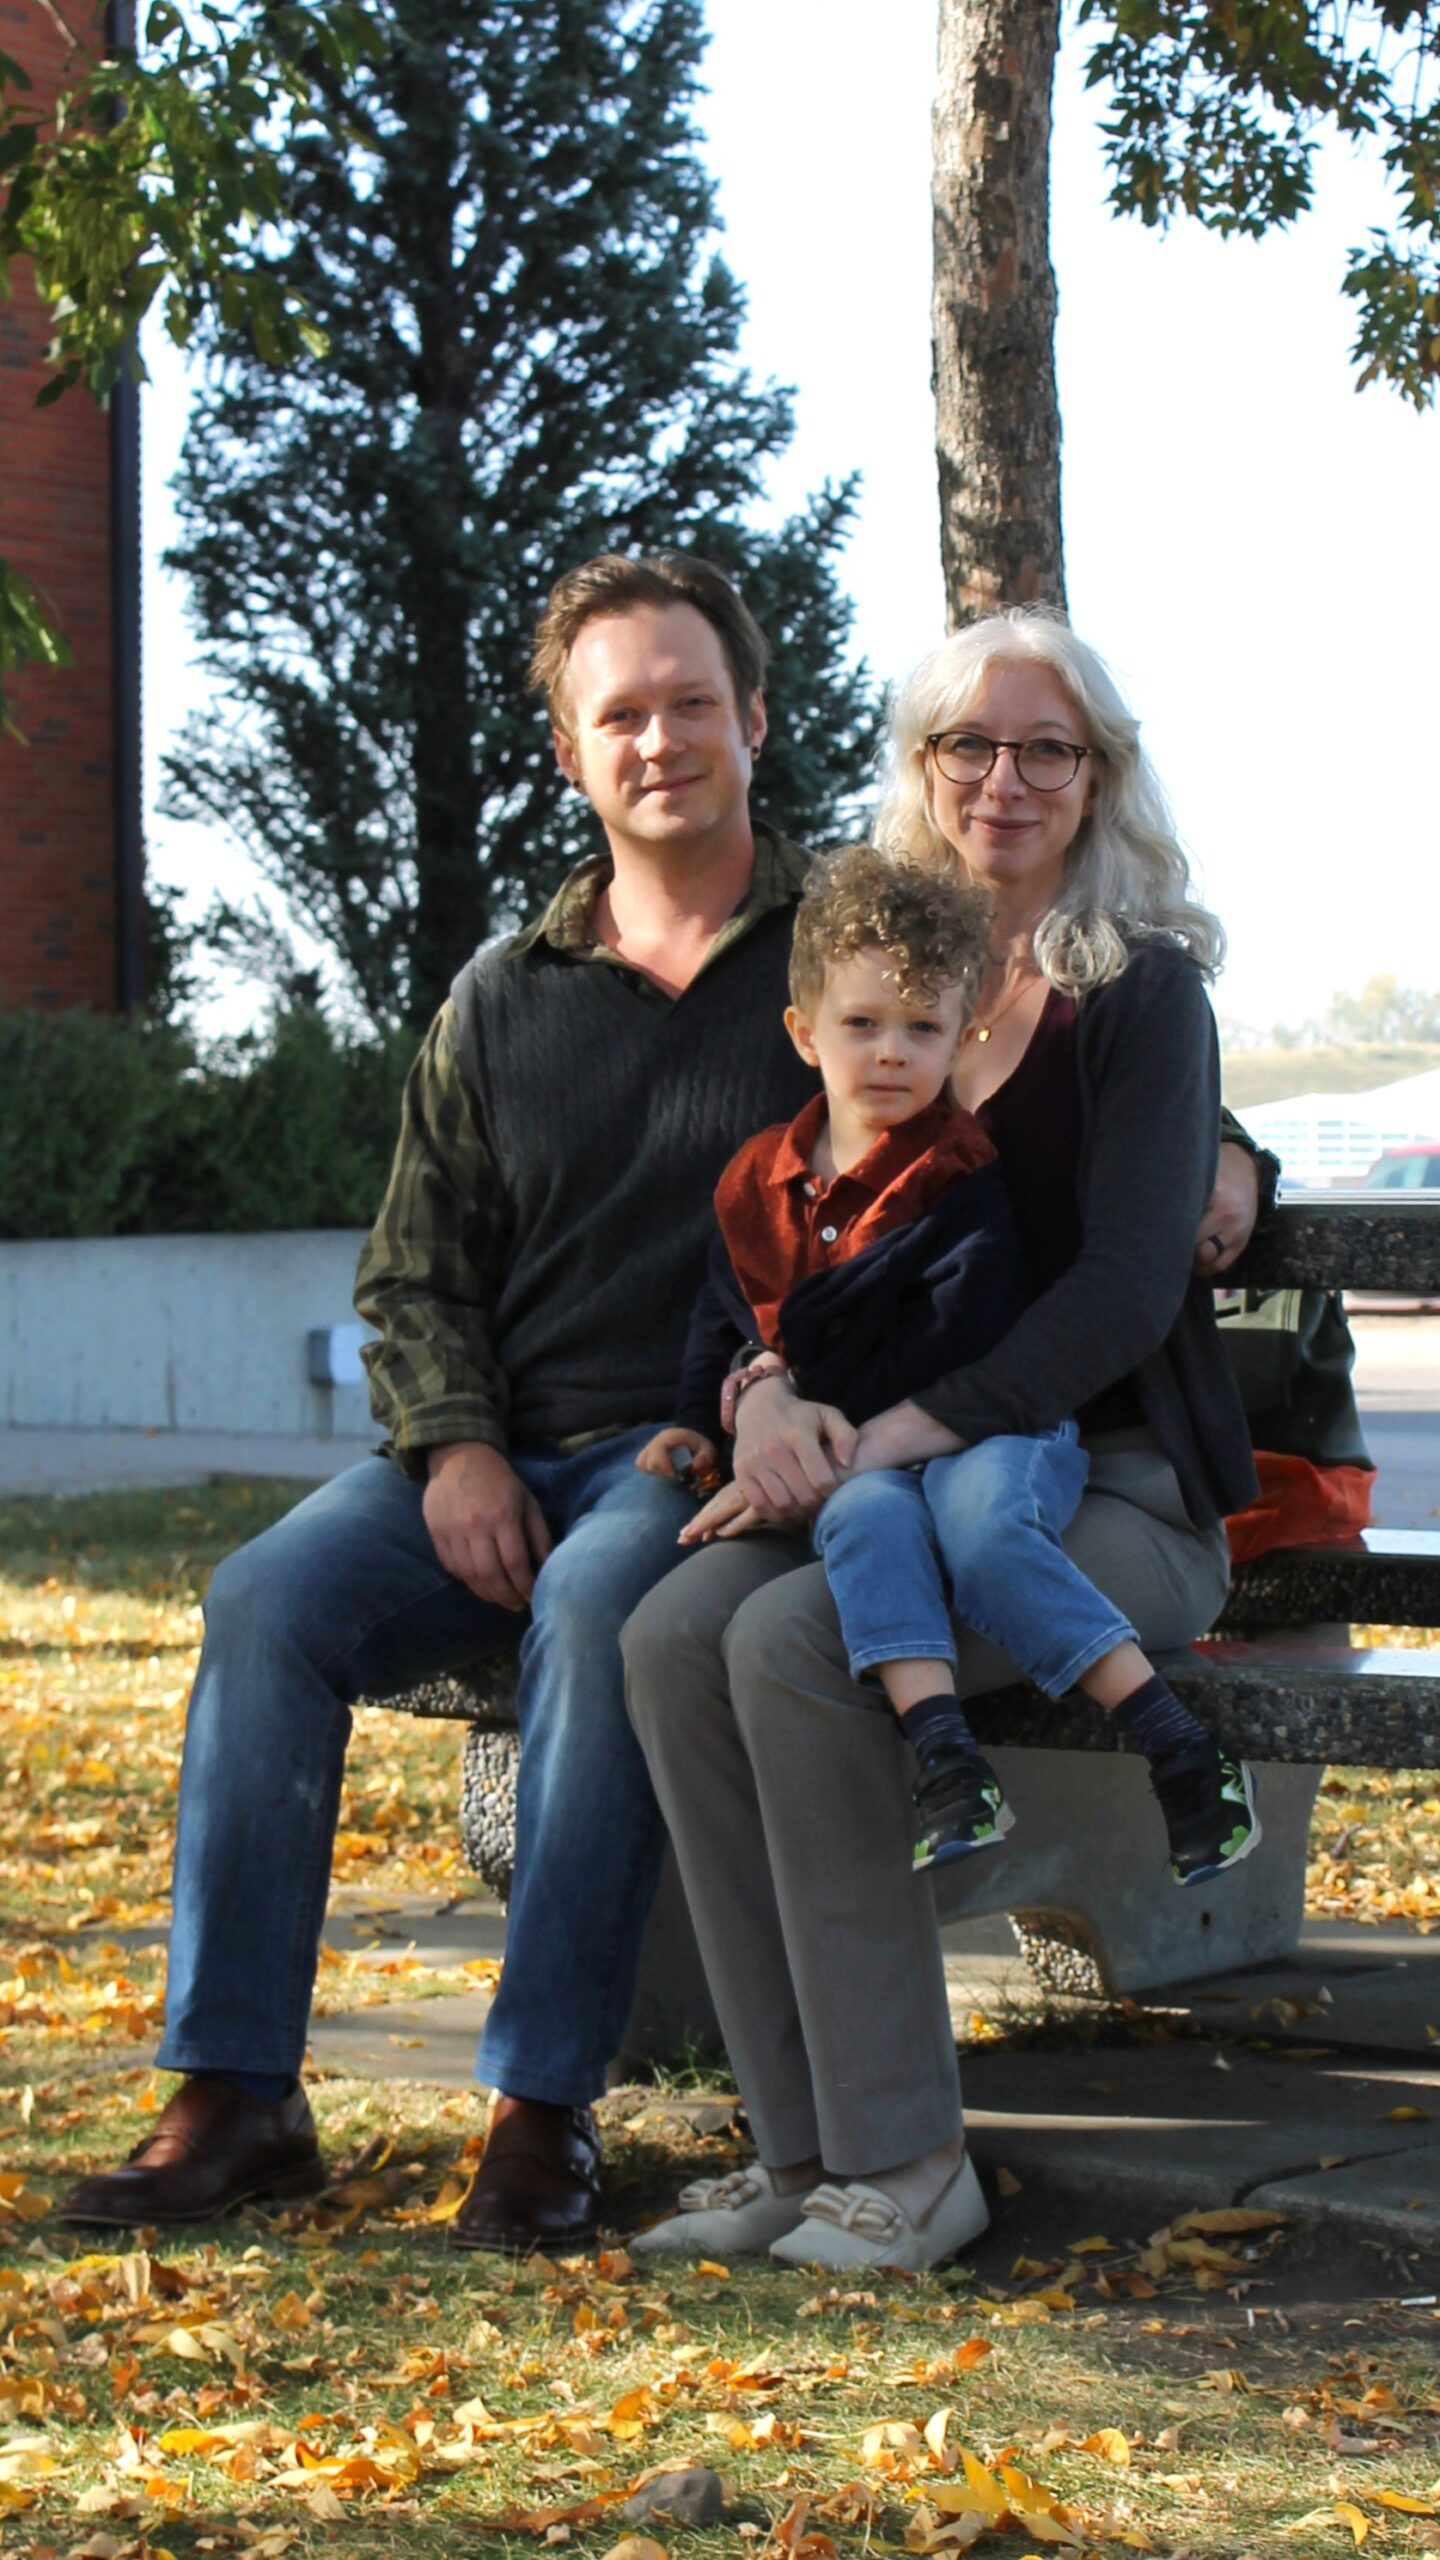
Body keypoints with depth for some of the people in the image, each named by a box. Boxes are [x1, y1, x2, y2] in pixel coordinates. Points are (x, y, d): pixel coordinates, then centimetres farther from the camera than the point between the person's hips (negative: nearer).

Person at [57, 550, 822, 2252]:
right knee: (272, 1598, -22)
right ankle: (234, 2094, -19)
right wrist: (452, 1446, -4)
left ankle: (544, 2106, -31)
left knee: (597, 1608, -36)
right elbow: (414, 1270, 16)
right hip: (503, 1458, 4)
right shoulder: (501, 1001, 16)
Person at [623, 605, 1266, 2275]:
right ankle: (802, 2147, -17)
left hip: (1121, 1491, -5)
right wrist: (766, 1391, -14)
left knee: (793, 1641, -30)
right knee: (674, 1632, -23)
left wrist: (902, 1433, -25)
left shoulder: (1142, 991, -3)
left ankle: (906, 2160, -19)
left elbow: (1127, 1288, -14)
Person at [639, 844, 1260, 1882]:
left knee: (982, 1525, -36)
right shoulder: (756, 1185, 15)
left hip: (991, 1430, -3)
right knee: (868, 1522, -34)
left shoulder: (961, 1176, -1)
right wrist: (697, 1422, 13)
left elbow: (959, 1340, -10)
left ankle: (1179, 1746, -35)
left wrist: (805, 1394, -11)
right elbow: (725, 1322, 28)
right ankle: (946, 1759, -48)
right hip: (859, 1461, 3)